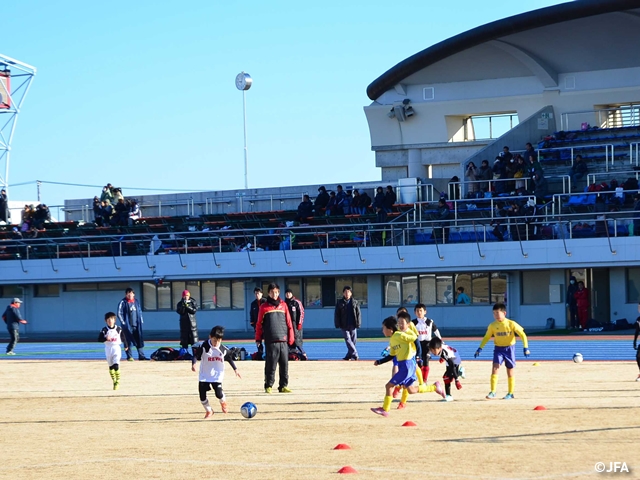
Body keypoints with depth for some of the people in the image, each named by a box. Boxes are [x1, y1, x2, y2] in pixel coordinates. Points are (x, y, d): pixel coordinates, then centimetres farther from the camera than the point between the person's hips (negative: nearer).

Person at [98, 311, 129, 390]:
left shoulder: (118, 329, -1)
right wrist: (106, 339, -28)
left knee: (116, 365, -14)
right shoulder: (104, 330, -4)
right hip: (108, 348, 2)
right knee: (110, 366, 9)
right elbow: (99, 339, -10)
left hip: (116, 348, -2)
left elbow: (123, 337, 12)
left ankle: (117, 382, -6)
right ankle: (114, 381, 21)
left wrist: (126, 345, 21)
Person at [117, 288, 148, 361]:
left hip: (137, 325, 5)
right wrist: (123, 323, -11)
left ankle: (141, 356, 8)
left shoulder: (136, 301, 12)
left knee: (140, 340, 4)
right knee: (128, 341, -2)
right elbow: (119, 313, -6)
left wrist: (141, 321, 13)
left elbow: (140, 311, 20)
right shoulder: (123, 302, -4)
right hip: (128, 325, -5)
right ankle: (129, 356, 4)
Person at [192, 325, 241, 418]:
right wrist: (193, 364, -35)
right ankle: (208, 411, 22)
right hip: (204, 374, 0)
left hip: (217, 374, 0)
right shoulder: (204, 346, -15)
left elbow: (229, 359, 10)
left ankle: (223, 402, 24)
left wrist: (235, 369, 12)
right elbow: (196, 356, -16)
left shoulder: (224, 349, -6)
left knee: (218, 393, -13)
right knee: (202, 394, -2)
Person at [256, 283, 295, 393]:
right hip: (270, 341, -2)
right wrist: (258, 339, 4)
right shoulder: (264, 307, 5)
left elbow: (289, 322, 12)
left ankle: (283, 386, 9)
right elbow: (259, 324, 7)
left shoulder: (283, 305, 12)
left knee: (284, 364, 2)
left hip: (283, 340, 2)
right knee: (271, 365, -2)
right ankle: (268, 386, 6)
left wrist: (291, 337, 7)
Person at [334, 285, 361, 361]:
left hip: (353, 325, 1)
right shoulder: (339, 303, 5)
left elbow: (358, 313, 5)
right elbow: (336, 314, 5)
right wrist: (337, 324, -3)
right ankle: (354, 354, -13)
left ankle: (349, 355, 13)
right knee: (348, 339, -11)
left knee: (353, 340, 3)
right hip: (344, 325, -1)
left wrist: (358, 323, -4)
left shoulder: (355, 302, 7)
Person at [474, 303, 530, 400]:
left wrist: (526, 348, -17)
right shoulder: (492, 325, -5)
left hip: (509, 348, -2)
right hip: (498, 348, 2)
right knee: (495, 368, -15)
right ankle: (493, 392, -13)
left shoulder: (511, 324, -13)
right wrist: (480, 348, -2)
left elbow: (522, 335, -9)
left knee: (510, 371, 7)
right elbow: (486, 337, 7)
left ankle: (510, 393, 18)